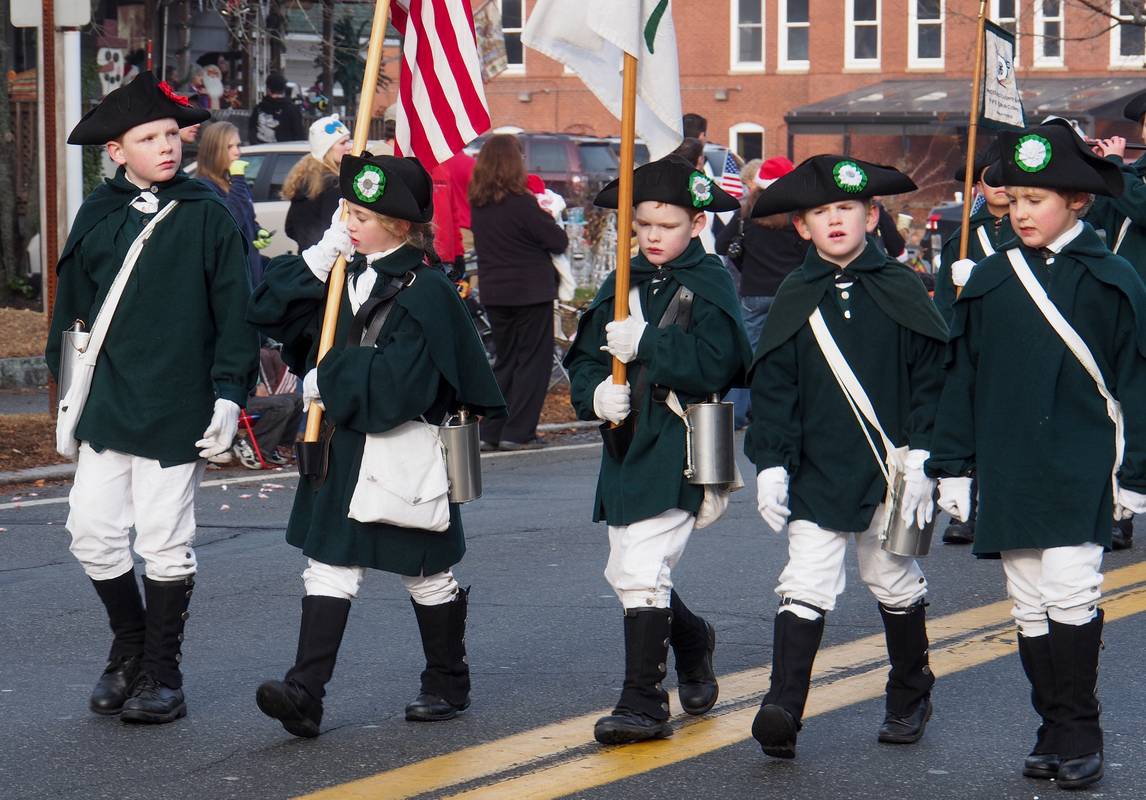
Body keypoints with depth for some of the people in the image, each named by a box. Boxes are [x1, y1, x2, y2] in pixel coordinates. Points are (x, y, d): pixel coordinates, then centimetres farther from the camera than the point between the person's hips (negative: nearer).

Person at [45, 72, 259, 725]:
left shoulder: (207, 213, -4)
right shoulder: (98, 215, 6)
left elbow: (236, 311, -2)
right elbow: (72, 308, 14)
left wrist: (230, 394, -7)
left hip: (178, 411, -4)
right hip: (107, 404, 4)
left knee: (166, 541, 2)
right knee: (93, 530, 4)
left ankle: (162, 672, 16)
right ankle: (129, 647, 26)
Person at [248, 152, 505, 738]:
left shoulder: (426, 292, -14)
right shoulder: (345, 277, 7)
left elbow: (397, 381, -24)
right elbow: (269, 313, 4)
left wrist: (328, 381, -15)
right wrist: (315, 261, -7)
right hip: (343, 450, 6)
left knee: (427, 575, 9)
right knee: (329, 567, 0)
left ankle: (448, 684, 26)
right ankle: (304, 693, -5)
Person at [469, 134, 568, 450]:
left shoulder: (477, 203, 2)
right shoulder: (520, 202, -18)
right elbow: (559, 241, -13)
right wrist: (546, 218, 7)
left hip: (493, 293, 6)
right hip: (530, 291, -6)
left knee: (505, 361, 16)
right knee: (532, 361, 3)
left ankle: (490, 431, 12)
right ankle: (517, 433, 0)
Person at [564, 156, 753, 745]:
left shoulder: (709, 282, -5)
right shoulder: (622, 285, 13)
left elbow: (715, 361, -19)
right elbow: (584, 357, 12)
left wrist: (645, 342, -22)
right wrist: (596, 393, -9)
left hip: (680, 452, -7)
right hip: (628, 446, 7)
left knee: (641, 570, -13)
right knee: (627, 573, 13)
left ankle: (644, 702, -6)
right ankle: (692, 641, 41)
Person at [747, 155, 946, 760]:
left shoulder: (900, 290, 0)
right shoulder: (794, 300, 2)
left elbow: (929, 377, 0)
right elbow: (772, 388, 2)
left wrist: (920, 455, -7)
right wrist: (771, 464, -5)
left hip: (890, 467, 0)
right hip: (818, 472, 0)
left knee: (894, 583, 14)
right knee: (805, 586, -10)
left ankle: (910, 695, 34)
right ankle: (783, 711, -17)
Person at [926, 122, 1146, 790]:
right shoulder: (991, 280, 7)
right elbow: (963, 377, 11)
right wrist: (952, 465, 9)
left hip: (1080, 476, -4)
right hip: (1008, 474, 4)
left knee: (1071, 597, -11)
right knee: (1030, 608, 7)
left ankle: (1080, 733, 0)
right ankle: (1056, 730, 17)